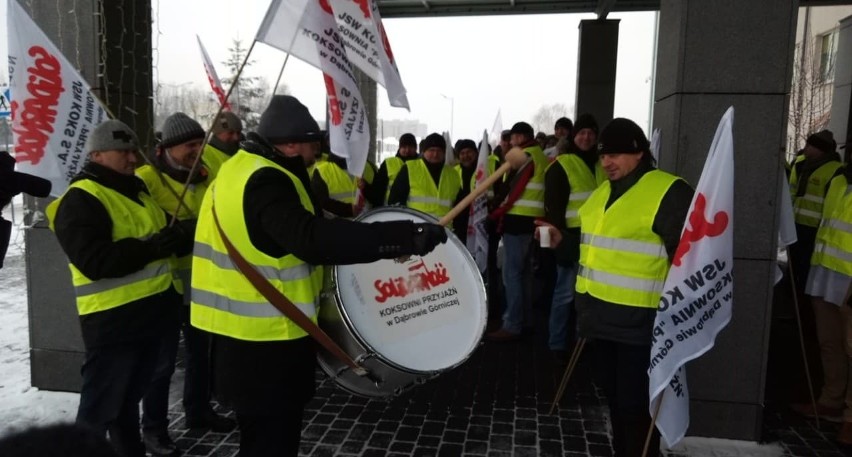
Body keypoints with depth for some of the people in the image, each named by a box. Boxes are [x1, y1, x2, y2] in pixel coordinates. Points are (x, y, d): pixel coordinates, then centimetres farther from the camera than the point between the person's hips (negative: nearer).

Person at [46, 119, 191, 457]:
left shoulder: (137, 191, 14)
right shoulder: (80, 200, -14)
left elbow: (162, 236, 18)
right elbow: (94, 261, -25)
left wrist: (180, 239, -3)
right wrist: (151, 248, -27)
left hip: (150, 312, 9)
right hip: (113, 319, -9)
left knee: (129, 397, 23)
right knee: (100, 407, 1)